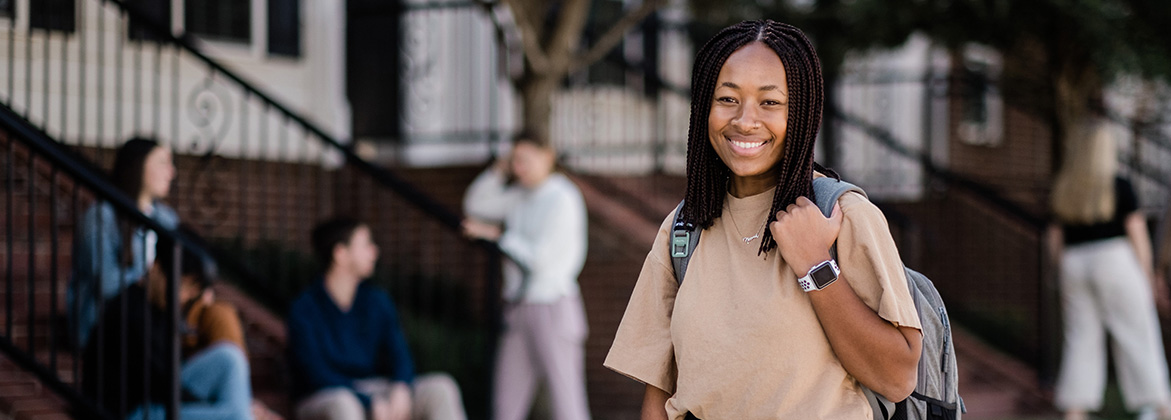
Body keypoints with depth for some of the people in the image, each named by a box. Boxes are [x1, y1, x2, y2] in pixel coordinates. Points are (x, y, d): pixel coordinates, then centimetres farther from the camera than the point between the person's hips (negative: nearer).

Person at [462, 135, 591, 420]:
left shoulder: (562, 198, -12)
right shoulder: (521, 195, 11)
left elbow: (541, 256, -17)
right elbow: (477, 206, 21)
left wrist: (494, 234, -12)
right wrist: (498, 172, 5)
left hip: (553, 308, -8)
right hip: (520, 308, 8)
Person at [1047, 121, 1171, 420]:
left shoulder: (1063, 190, 8)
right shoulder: (1119, 187, -7)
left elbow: (1056, 240, 11)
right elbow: (1137, 232, -7)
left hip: (1075, 266, 5)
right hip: (1116, 261, -4)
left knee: (1081, 340, 7)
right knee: (1138, 336, 0)